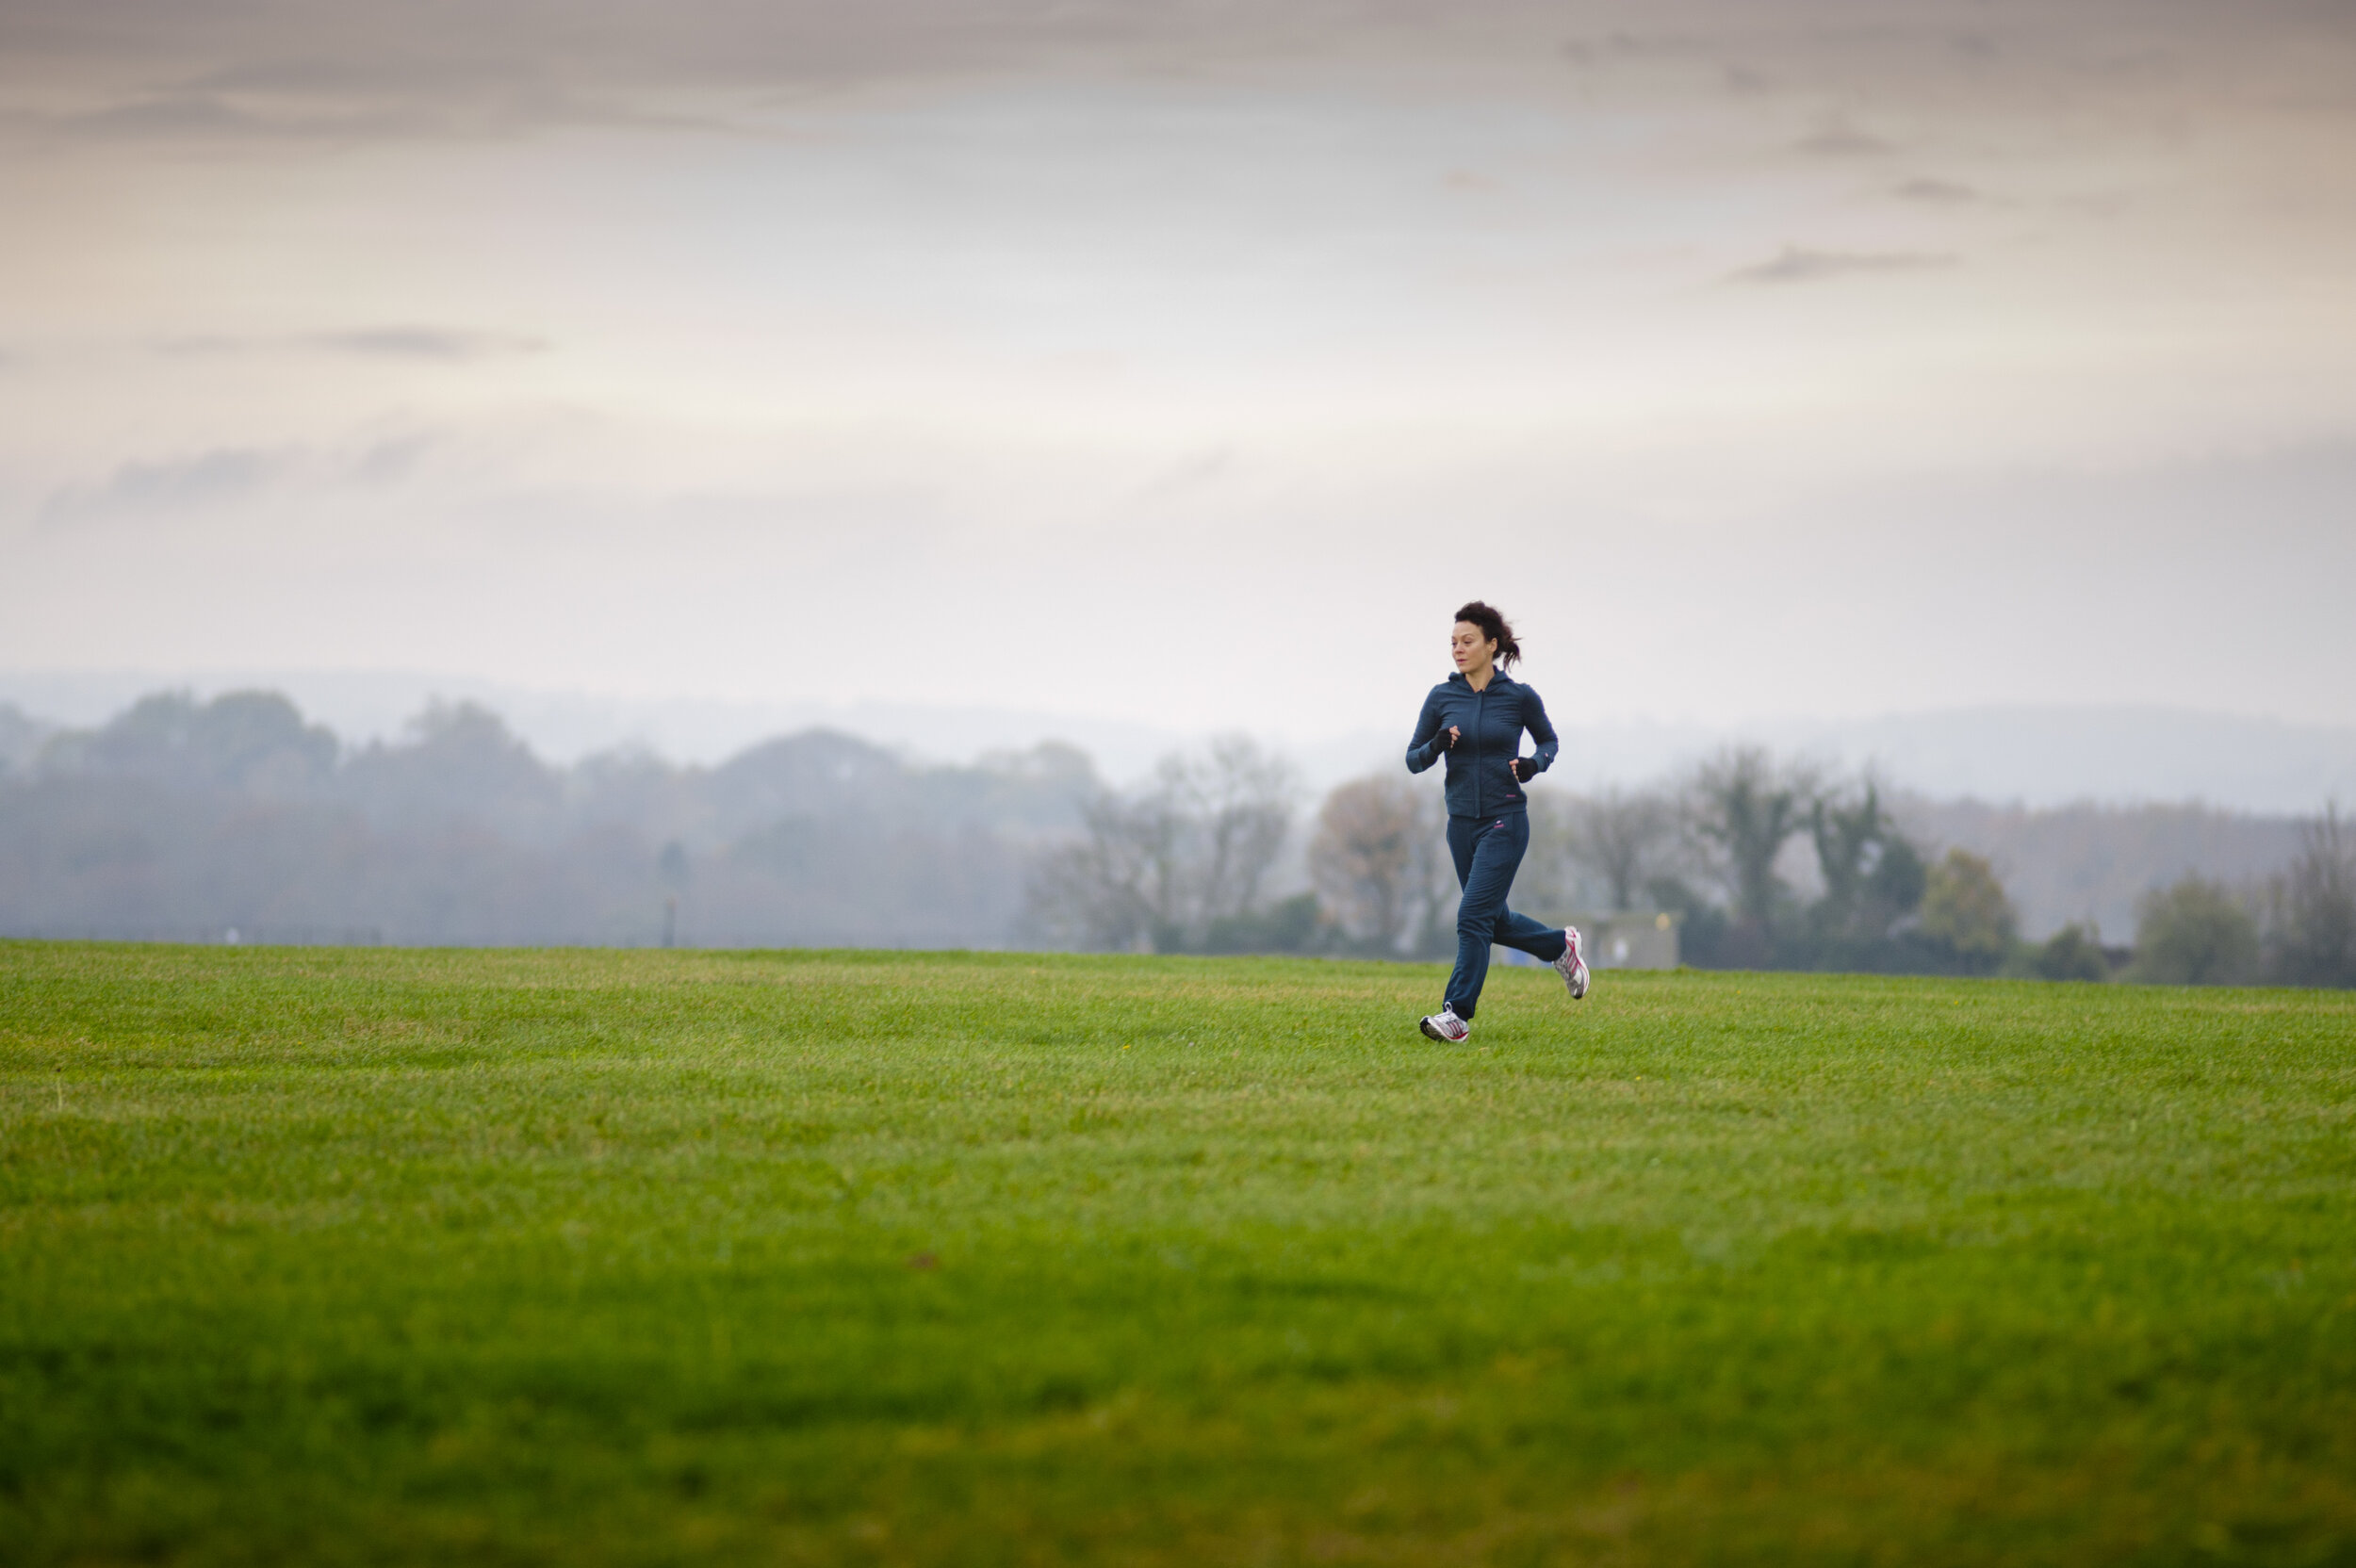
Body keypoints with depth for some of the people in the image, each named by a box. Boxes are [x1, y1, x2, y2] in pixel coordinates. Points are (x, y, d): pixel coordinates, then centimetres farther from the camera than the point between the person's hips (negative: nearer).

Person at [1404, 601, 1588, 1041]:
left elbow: (1549, 740, 12)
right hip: (1461, 821, 5)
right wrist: (1436, 746, -17)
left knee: (1473, 915, -14)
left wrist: (1534, 764, -9)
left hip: (1505, 820, -5)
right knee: (1495, 921, 14)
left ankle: (1458, 1013, -12)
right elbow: (1413, 760, 4)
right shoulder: (1442, 697, 1)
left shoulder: (1519, 697, -5)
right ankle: (1560, 945, 40)